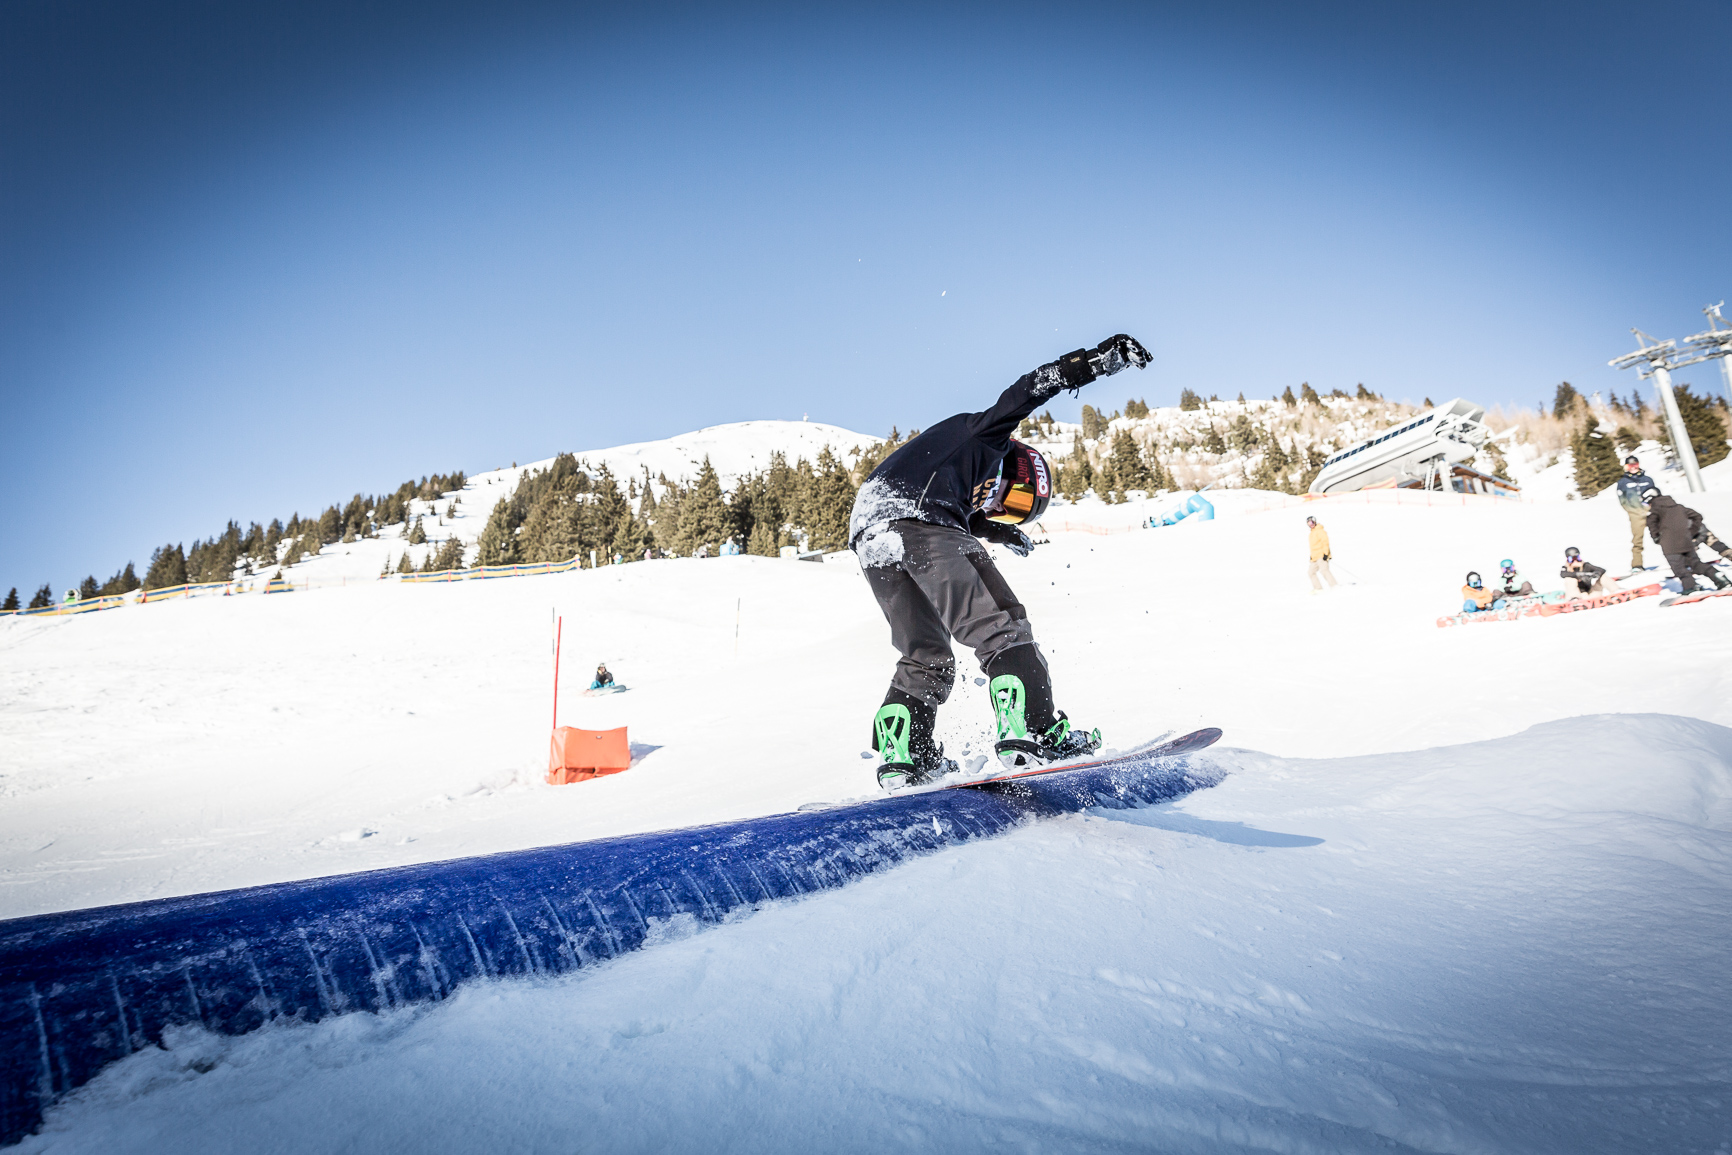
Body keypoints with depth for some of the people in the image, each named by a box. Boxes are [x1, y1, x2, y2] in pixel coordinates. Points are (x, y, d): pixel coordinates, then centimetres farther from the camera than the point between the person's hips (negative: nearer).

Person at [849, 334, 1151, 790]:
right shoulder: (986, 436, 21)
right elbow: (1027, 392, 6)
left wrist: (989, 527, 55)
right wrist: (1095, 361, 0)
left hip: (866, 531, 8)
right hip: (919, 521, -8)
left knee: (925, 657, 13)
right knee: (999, 627, -7)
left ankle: (900, 755, 4)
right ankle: (1032, 734, -19)